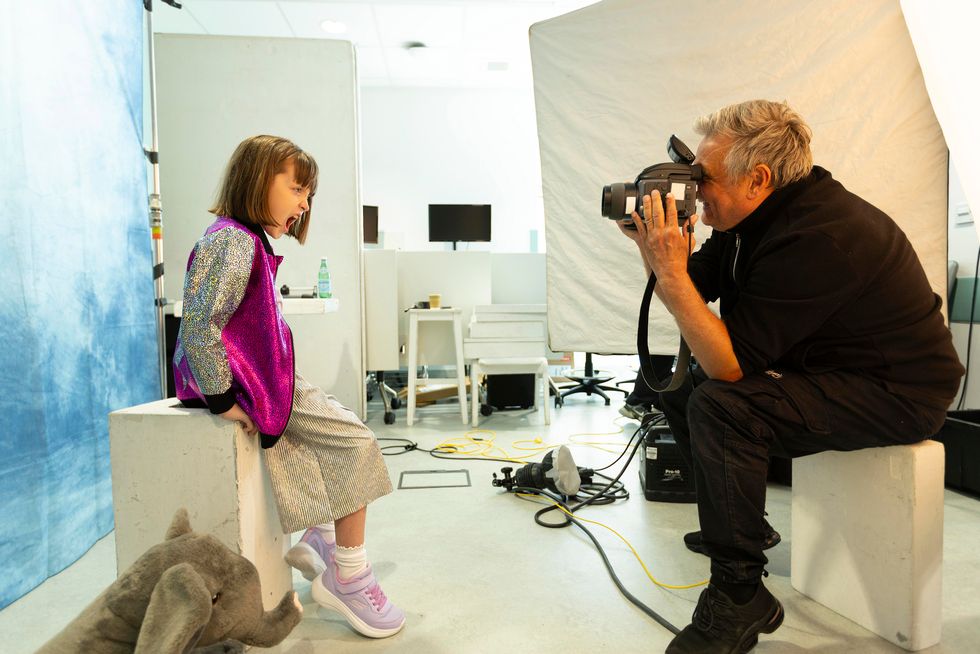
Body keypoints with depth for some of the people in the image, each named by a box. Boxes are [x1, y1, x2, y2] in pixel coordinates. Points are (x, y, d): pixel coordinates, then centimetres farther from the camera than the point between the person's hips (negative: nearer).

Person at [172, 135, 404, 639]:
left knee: (346, 434, 17)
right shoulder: (235, 239, -18)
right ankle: (347, 577, 2)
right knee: (356, 441, -9)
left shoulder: (247, 240, 14)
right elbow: (200, 327, -27)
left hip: (263, 379, 10)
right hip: (249, 386, -10)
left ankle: (319, 540, 23)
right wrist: (224, 400, -23)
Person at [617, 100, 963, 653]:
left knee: (719, 406, -30)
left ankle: (738, 600, -14)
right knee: (679, 386, 6)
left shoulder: (817, 238, -30)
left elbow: (730, 364, -30)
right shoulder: (762, 215, -1)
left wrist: (671, 272, -32)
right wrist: (651, 244, -10)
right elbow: (694, 285, 6)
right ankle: (743, 521, 22)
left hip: (898, 394, -10)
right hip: (826, 369, 10)